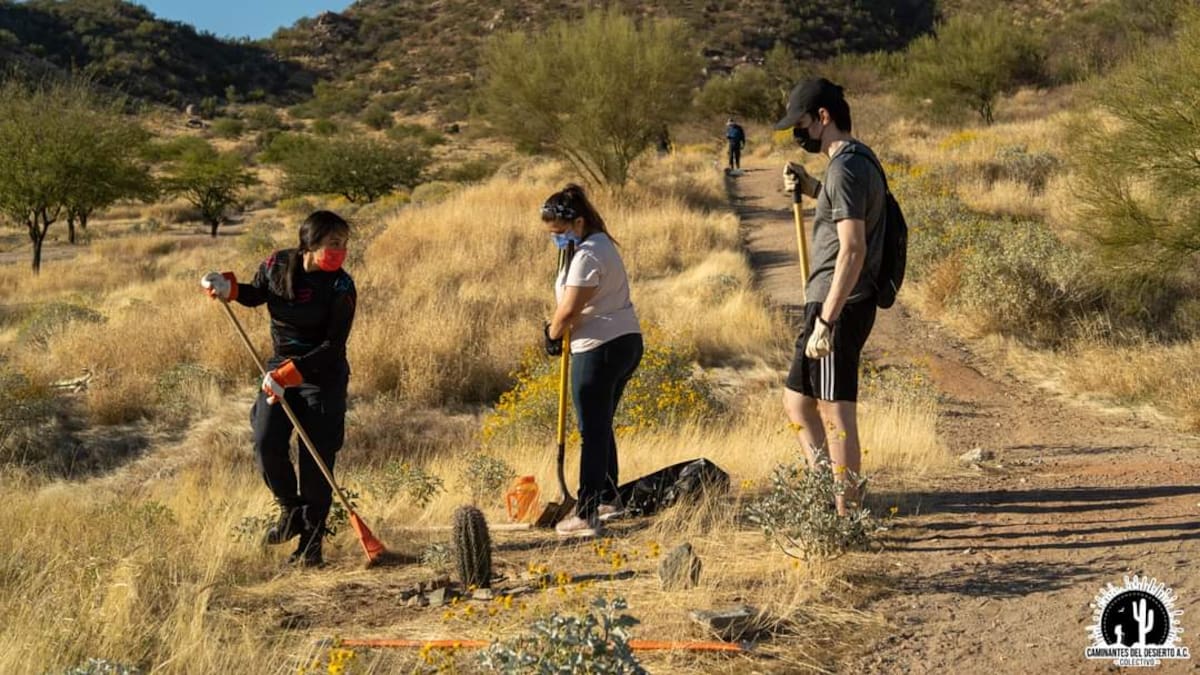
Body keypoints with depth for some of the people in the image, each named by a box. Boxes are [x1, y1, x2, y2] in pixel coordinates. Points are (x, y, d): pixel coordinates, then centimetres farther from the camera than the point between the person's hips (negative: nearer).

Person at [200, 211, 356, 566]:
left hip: (323, 375, -4)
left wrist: (292, 374, -30)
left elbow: (334, 345, -21)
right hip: (280, 368, 4)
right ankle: (291, 510, 16)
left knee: (316, 459, -3)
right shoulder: (277, 264, -6)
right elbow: (256, 295, 14)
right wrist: (229, 289, -7)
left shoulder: (341, 287, -18)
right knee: (267, 444, -10)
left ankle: (310, 543, 10)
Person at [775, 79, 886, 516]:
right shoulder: (861, 159, 14)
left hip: (839, 308, -11)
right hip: (840, 306, 11)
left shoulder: (845, 168, -17)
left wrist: (826, 320, -25)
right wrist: (810, 189, 13)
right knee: (797, 402, 18)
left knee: (836, 416, -3)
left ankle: (845, 520, 6)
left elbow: (852, 249, -24)